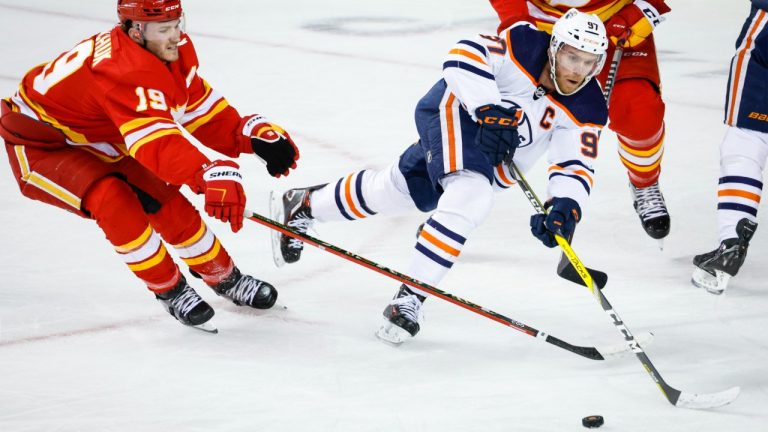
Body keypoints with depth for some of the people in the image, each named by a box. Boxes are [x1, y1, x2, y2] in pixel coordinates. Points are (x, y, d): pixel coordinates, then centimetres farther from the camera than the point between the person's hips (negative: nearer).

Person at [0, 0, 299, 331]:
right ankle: (169, 291, -11)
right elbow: (157, 142, -53)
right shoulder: (127, 71, -40)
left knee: (165, 202, 3)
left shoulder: (176, 50, -12)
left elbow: (200, 108, -2)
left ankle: (225, 279, 25)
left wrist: (253, 134, -18)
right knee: (114, 202, -29)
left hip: (98, 145, 8)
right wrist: (211, 176, -68)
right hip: (39, 146, -8)